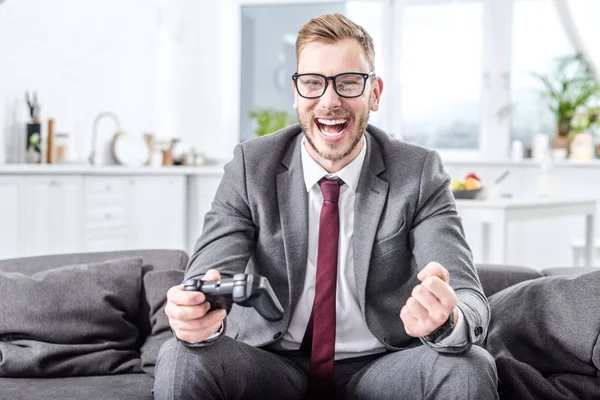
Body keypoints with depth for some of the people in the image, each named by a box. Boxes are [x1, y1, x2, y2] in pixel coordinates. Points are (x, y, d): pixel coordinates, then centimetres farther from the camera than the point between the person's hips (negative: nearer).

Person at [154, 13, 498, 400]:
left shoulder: (419, 174, -6)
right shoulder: (252, 166, -4)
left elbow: (471, 301, -16)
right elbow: (204, 282, -13)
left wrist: (446, 322, -42)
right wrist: (197, 315, -40)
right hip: (272, 365, 0)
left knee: (470, 368, -28)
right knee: (180, 359, -30)